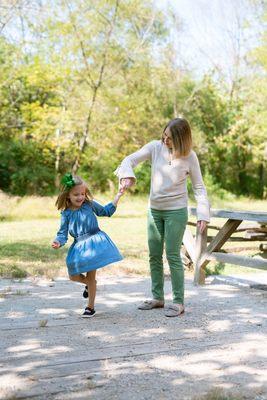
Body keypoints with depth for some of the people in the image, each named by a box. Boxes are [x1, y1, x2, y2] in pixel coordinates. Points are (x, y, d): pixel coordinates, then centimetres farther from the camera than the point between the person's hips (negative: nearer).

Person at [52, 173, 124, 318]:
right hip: (79, 246, 2)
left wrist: (117, 197, 9)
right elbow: (62, 233, -2)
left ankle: (90, 307, 14)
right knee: (74, 276, 9)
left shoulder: (90, 204, -1)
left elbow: (106, 211, 14)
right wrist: (58, 242, -23)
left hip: (94, 242, -2)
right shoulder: (66, 213, -2)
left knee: (90, 277, 0)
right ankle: (89, 284, 42)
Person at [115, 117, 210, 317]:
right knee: (154, 256, 10)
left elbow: (199, 187, -4)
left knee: (173, 255, -4)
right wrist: (127, 176, -29)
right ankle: (157, 297, 24)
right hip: (154, 209, 4)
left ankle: (178, 302, 6)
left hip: (176, 211, -4)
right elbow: (130, 160, -7)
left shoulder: (189, 156, -10)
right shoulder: (155, 147, -6)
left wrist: (203, 215, -11)